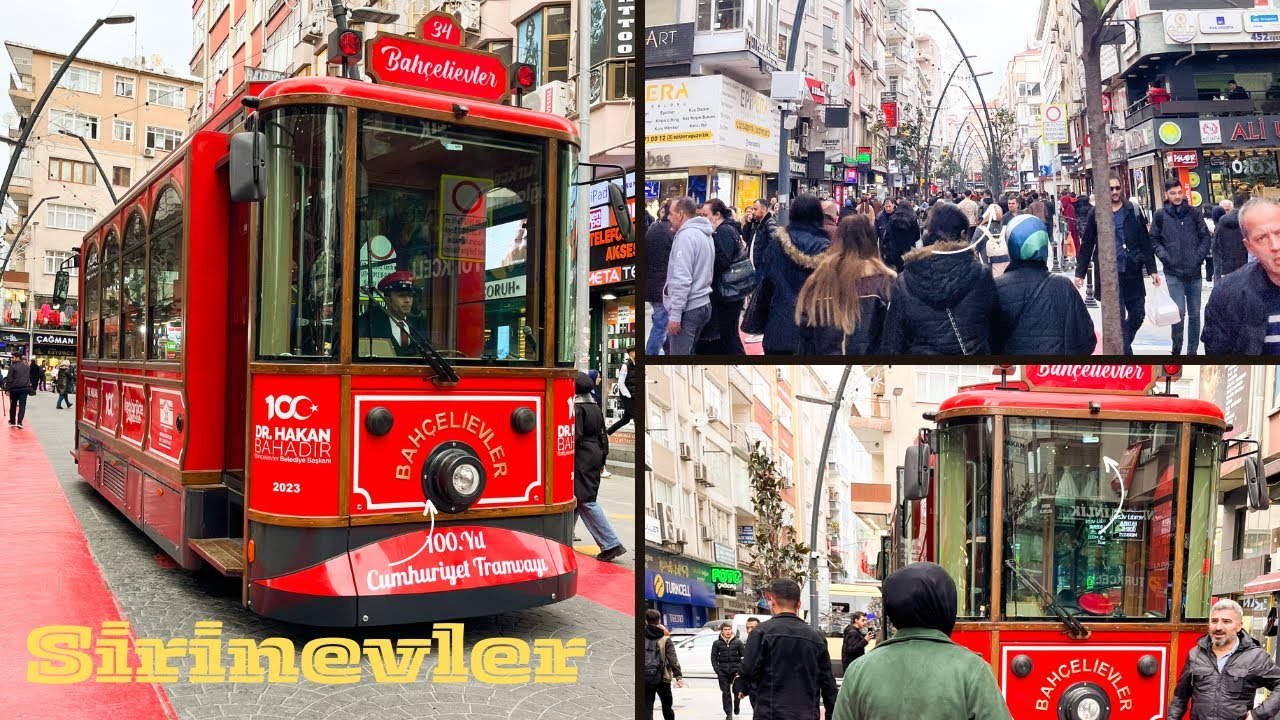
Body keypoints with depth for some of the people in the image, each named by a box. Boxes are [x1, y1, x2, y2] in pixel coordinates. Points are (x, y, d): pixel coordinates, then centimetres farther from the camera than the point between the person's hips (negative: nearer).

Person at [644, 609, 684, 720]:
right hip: (662, 678, -1)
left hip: (644, 678, 1)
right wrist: (678, 676, -13)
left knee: (647, 707, 3)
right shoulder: (665, 640, -3)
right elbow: (672, 658, -10)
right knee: (667, 706, 16)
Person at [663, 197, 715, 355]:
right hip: (702, 304, 10)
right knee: (689, 352, 17)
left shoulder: (686, 236, -15)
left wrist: (675, 313, -20)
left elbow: (682, 279, -21)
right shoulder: (704, 234, 15)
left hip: (687, 309, -10)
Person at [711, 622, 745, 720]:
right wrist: (718, 671, -5)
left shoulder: (737, 642, 2)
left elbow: (744, 656, 3)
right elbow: (714, 658, 5)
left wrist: (740, 670, -6)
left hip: (735, 670, 0)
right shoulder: (717, 643, 3)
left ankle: (736, 706, 30)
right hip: (723, 671, 0)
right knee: (726, 692, 0)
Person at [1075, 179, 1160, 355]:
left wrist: (1152, 269, 3)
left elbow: (1145, 241, 7)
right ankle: (1125, 351, 3)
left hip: (1132, 271, 3)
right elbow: (1087, 245, 5)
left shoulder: (1133, 211, 6)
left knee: (1138, 314, 7)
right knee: (1118, 316, -4)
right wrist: (1080, 272, 3)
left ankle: (1120, 346, 28)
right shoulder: (1095, 213, 1)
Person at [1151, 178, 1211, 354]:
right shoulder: (1160, 215, 0)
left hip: (1194, 272, 2)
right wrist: (1165, 257, -8)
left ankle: (1192, 350, 19)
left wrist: (1200, 256, -4)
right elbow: (1154, 240, 4)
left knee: (1194, 313, 8)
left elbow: (1205, 236, 8)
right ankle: (1176, 347, 8)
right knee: (1179, 311, -10)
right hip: (1173, 273, -2)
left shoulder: (1194, 213, 4)